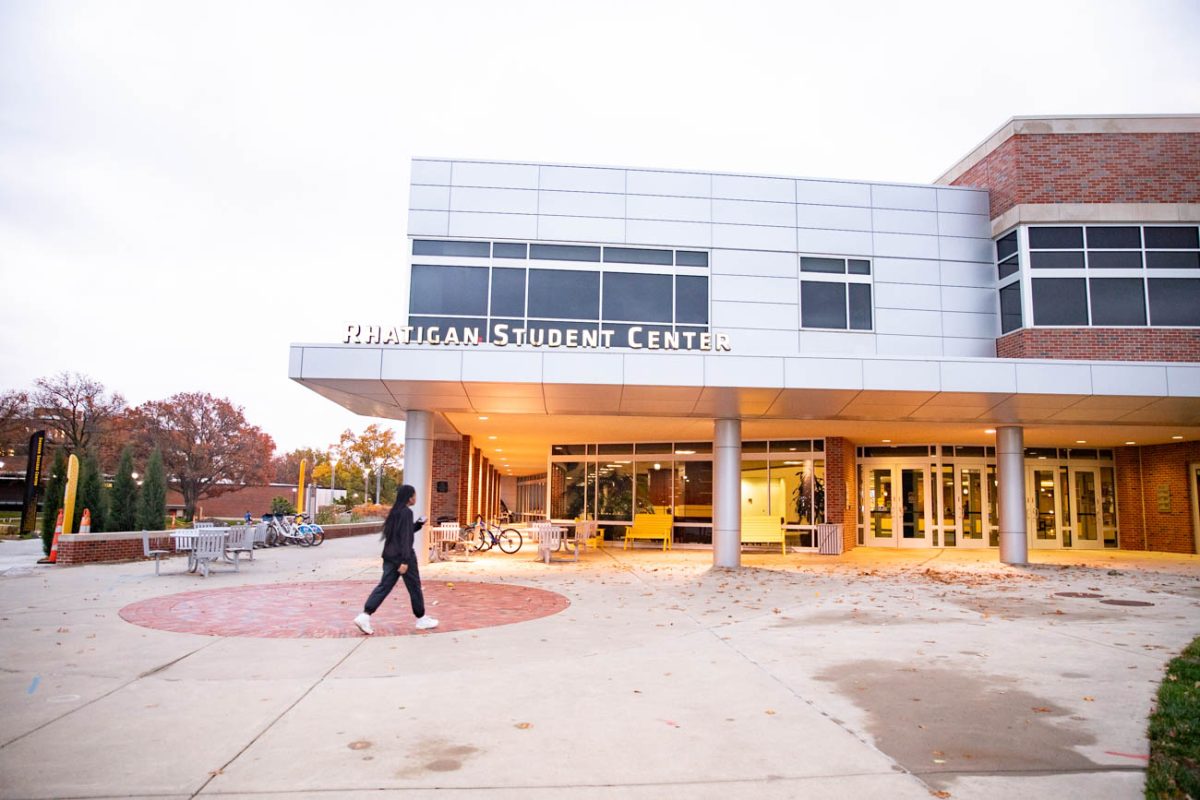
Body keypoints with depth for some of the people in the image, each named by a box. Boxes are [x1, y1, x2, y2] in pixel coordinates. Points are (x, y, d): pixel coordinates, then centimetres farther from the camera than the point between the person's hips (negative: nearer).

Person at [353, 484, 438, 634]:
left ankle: (365, 616, -7)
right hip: (402, 556, -8)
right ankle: (421, 619, 18)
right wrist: (405, 561, -23)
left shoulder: (395, 512, 13)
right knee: (414, 587, 6)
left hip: (390, 556, 8)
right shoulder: (406, 512, -14)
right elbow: (405, 537, -20)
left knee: (384, 586, 5)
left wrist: (419, 524, 14)